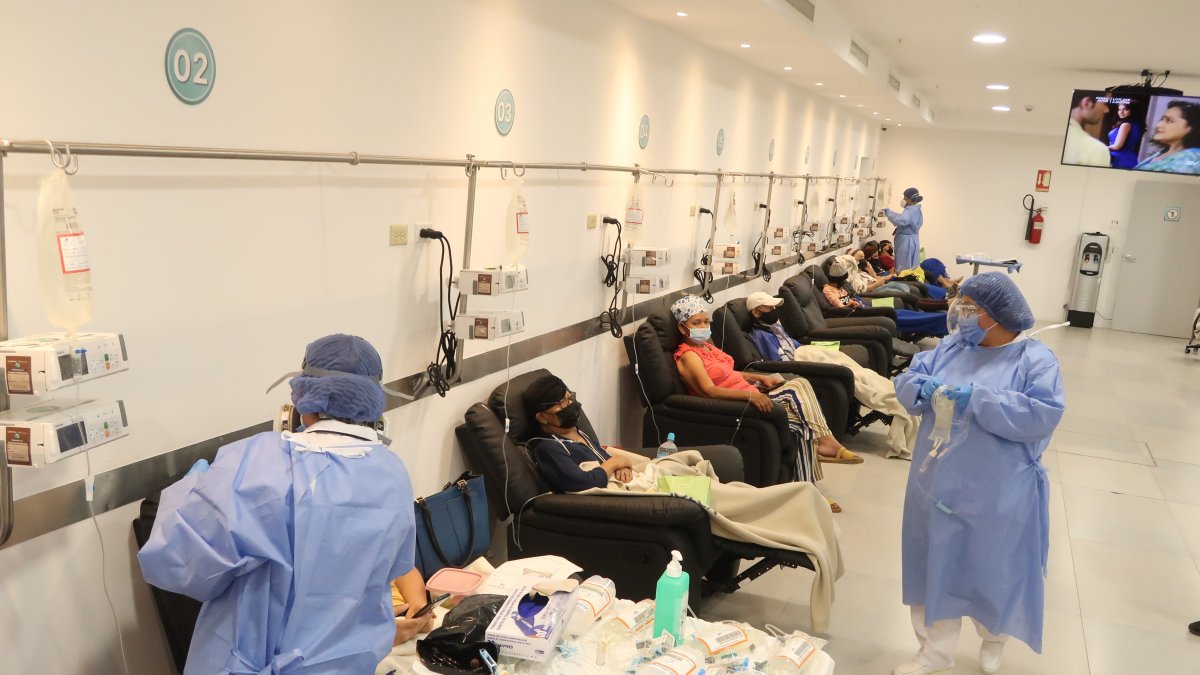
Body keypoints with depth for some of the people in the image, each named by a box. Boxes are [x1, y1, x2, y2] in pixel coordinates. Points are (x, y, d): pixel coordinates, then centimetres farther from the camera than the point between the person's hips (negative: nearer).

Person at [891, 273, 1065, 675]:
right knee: (937, 565, 13)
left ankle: (994, 639, 42)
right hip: (939, 483, 5)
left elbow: (1044, 415, -20)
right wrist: (923, 387, -18)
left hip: (998, 495, -4)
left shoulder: (1035, 359, -9)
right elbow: (905, 381, 5)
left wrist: (977, 399, -26)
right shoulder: (950, 348, 6)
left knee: (994, 569, 13)